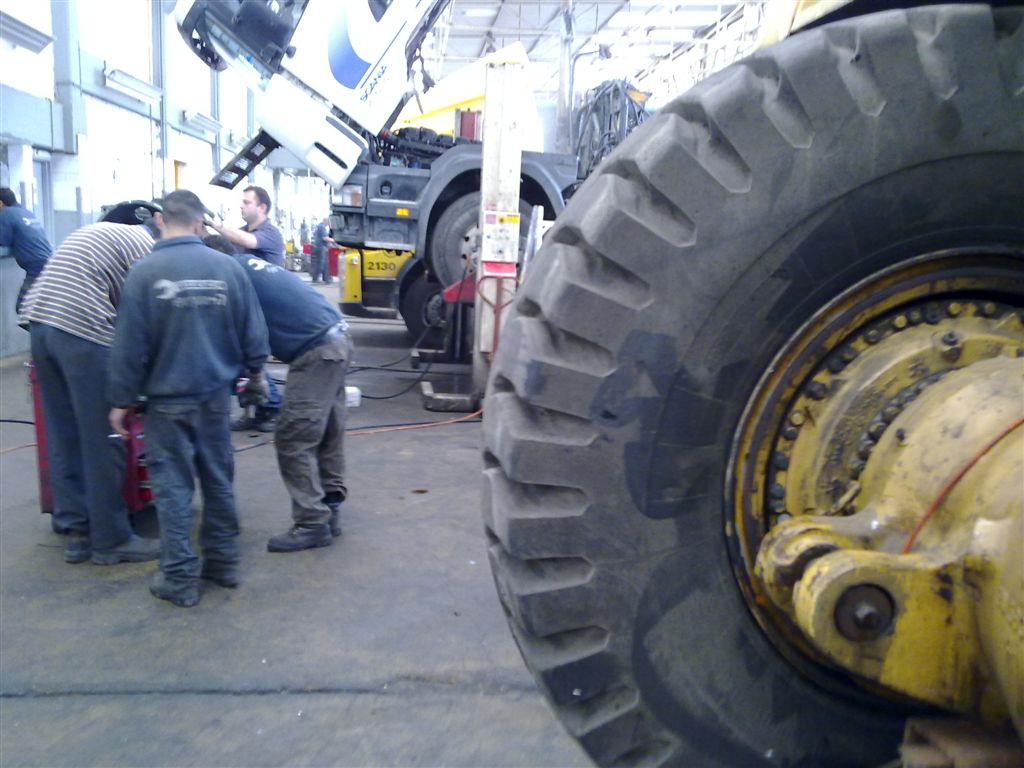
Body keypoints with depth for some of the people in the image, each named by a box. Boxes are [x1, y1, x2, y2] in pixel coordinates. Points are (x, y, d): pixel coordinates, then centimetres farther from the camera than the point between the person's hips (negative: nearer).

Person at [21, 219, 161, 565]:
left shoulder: (105, 232, 27)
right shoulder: (146, 248, 1)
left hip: (40, 323, 9)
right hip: (83, 332, -9)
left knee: (63, 438, 13)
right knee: (102, 442, 0)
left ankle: (76, 531, 20)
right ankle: (111, 539, 9)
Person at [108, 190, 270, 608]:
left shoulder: (144, 272, -11)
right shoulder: (228, 267, -4)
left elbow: (129, 344, -9)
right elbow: (252, 332, 2)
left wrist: (121, 401, 1)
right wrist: (254, 374, 19)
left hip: (168, 399, -3)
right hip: (216, 394, 3)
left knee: (172, 486, 7)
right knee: (218, 480, 15)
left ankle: (180, 577, 13)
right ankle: (223, 562, 26)